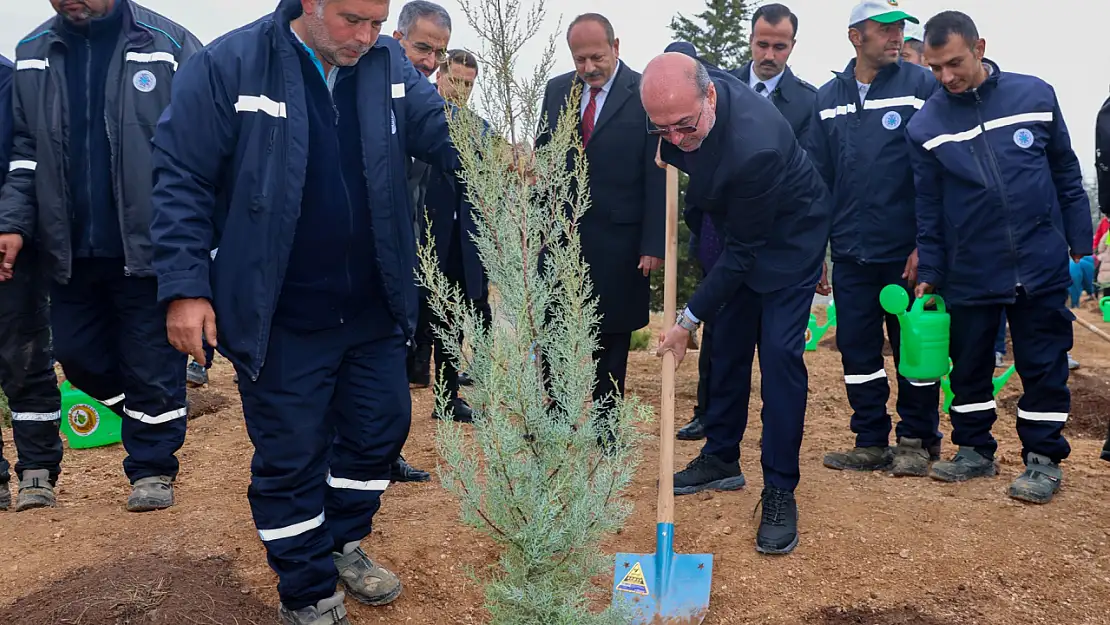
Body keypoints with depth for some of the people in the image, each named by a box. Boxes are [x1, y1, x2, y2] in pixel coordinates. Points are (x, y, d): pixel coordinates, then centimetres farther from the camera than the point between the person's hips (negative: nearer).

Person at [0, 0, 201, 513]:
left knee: (152, 364, 4)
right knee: (78, 356, 14)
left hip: (147, 249, -5)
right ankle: (151, 423, 39)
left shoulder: (169, 46, -6)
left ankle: (152, 467, 23)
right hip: (71, 251, 5)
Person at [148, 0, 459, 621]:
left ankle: (342, 541, 43)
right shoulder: (230, 65, -11)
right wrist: (184, 286, -14)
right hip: (280, 319, -4)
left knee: (381, 430, 17)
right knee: (291, 454, 8)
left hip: (375, 309, 5)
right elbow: (181, 177, -10)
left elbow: (443, 127, -3)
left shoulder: (390, 65, 1)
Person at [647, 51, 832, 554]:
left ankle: (780, 491, -2)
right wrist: (671, 152, -3)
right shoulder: (681, 79, -21)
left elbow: (743, 251, -29)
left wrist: (689, 320, -23)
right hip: (736, 229, 7)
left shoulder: (754, 146, -41)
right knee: (727, 343, 12)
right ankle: (721, 458, 25)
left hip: (789, 235, -7)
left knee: (779, 353, -12)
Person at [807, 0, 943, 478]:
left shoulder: (922, 85, -2)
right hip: (850, 253, 4)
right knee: (857, 349, 8)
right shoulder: (828, 97, 9)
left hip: (907, 252, -3)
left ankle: (917, 442, 21)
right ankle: (871, 442, 21)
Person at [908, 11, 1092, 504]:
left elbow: (1066, 174, 6)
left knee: (1044, 366, 6)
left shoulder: (1035, 95, -2)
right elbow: (928, 208, 3)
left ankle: (1043, 458, 19)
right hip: (968, 273, 1)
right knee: (969, 366, 11)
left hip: (1041, 265, -1)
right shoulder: (925, 125, -2)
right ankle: (974, 450, 27)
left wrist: (1080, 246, 5)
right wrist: (928, 274, 3)